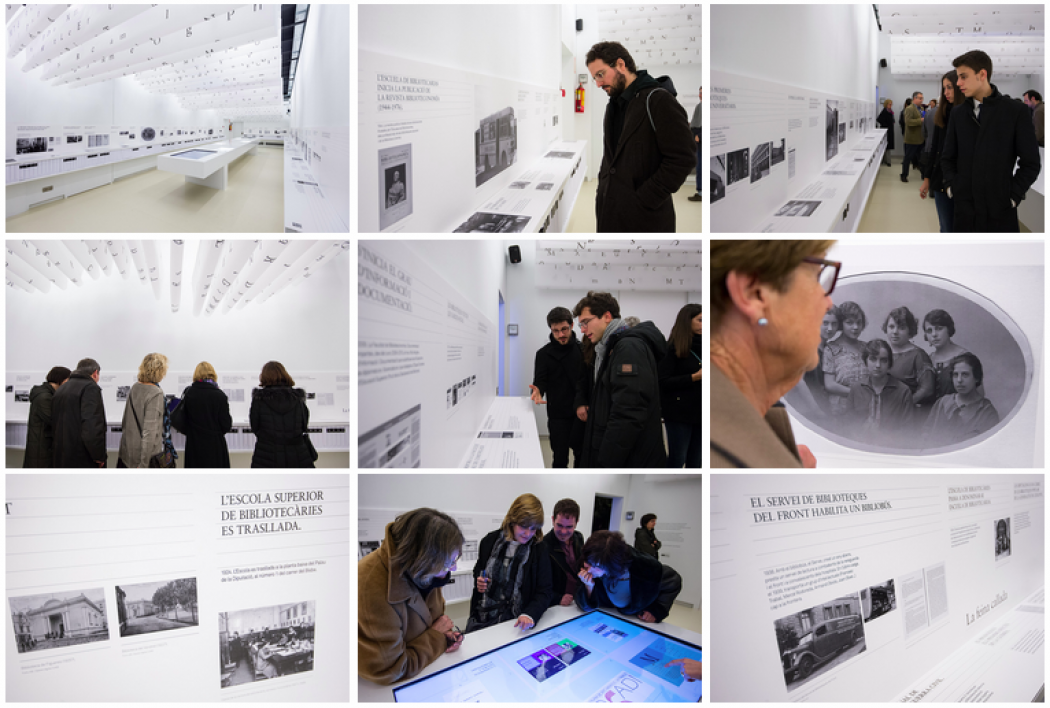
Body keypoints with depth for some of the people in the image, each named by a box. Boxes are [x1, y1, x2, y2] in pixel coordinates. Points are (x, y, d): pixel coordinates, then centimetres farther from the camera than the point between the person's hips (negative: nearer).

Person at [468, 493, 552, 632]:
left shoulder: (540, 551, -4)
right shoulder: (490, 541, 4)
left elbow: (543, 593, -7)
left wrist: (530, 615, -26)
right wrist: (478, 581, -2)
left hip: (515, 622, -2)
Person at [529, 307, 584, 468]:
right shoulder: (544, 354, -1)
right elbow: (540, 381, -5)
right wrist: (538, 391, -29)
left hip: (581, 413, 2)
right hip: (558, 415, -2)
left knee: (582, 456, 10)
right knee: (560, 459, 0)